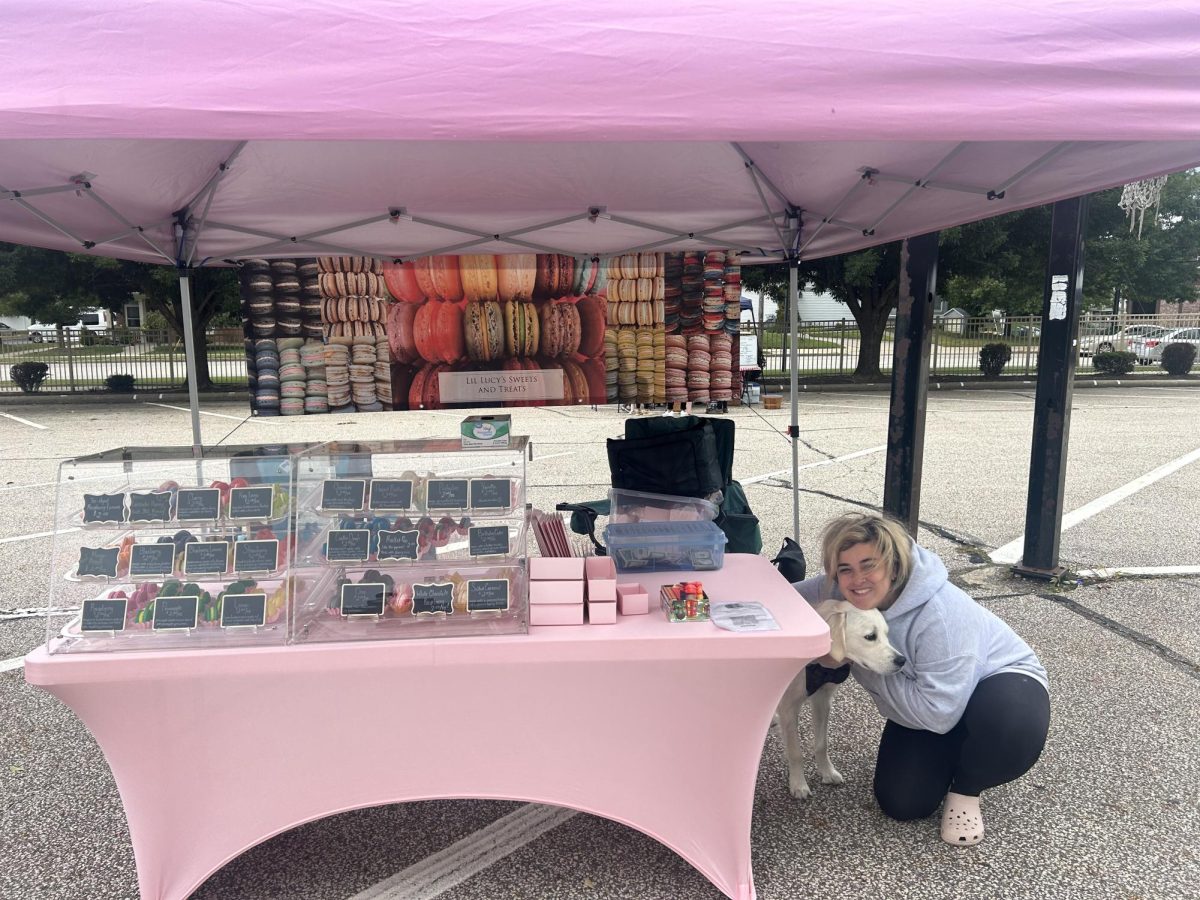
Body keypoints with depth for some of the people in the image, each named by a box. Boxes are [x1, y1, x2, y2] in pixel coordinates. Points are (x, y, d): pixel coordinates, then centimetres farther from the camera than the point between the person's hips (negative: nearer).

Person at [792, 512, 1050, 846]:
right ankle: (950, 761, 22)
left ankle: (966, 788, -6)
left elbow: (939, 714, -38)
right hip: (924, 698, 5)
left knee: (1013, 727, -40)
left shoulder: (941, 615, -38)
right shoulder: (848, 593, -20)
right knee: (901, 804, -11)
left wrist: (866, 667, -31)